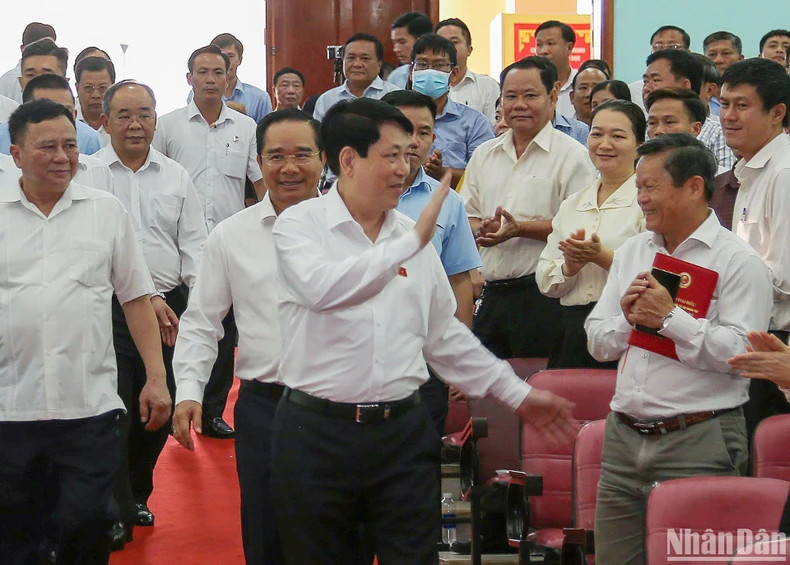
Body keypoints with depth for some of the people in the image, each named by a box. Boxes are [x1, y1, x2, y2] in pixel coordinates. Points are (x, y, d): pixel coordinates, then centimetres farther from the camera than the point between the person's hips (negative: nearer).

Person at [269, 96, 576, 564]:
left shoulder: (414, 236, 9)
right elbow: (322, 288, -26)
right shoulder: (301, 224, -4)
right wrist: (410, 244, -23)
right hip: (317, 432, -3)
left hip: (403, 432, 4)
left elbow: (445, 337, 17)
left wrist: (517, 394, 15)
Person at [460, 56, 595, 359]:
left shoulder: (572, 155, -3)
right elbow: (465, 216, 18)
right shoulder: (484, 155, 17)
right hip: (488, 296, 6)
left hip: (541, 295, -5)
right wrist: (481, 229, -4)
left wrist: (520, 228, -17)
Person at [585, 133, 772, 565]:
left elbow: (739, 352, -18)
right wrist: (626, 319, -6)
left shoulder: (738, 261, -6)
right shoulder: (631, 253, 15)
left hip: (698, 446, -6)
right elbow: (597, 343, 14)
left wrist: (669, 318, -18)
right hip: (624, 439, 6)